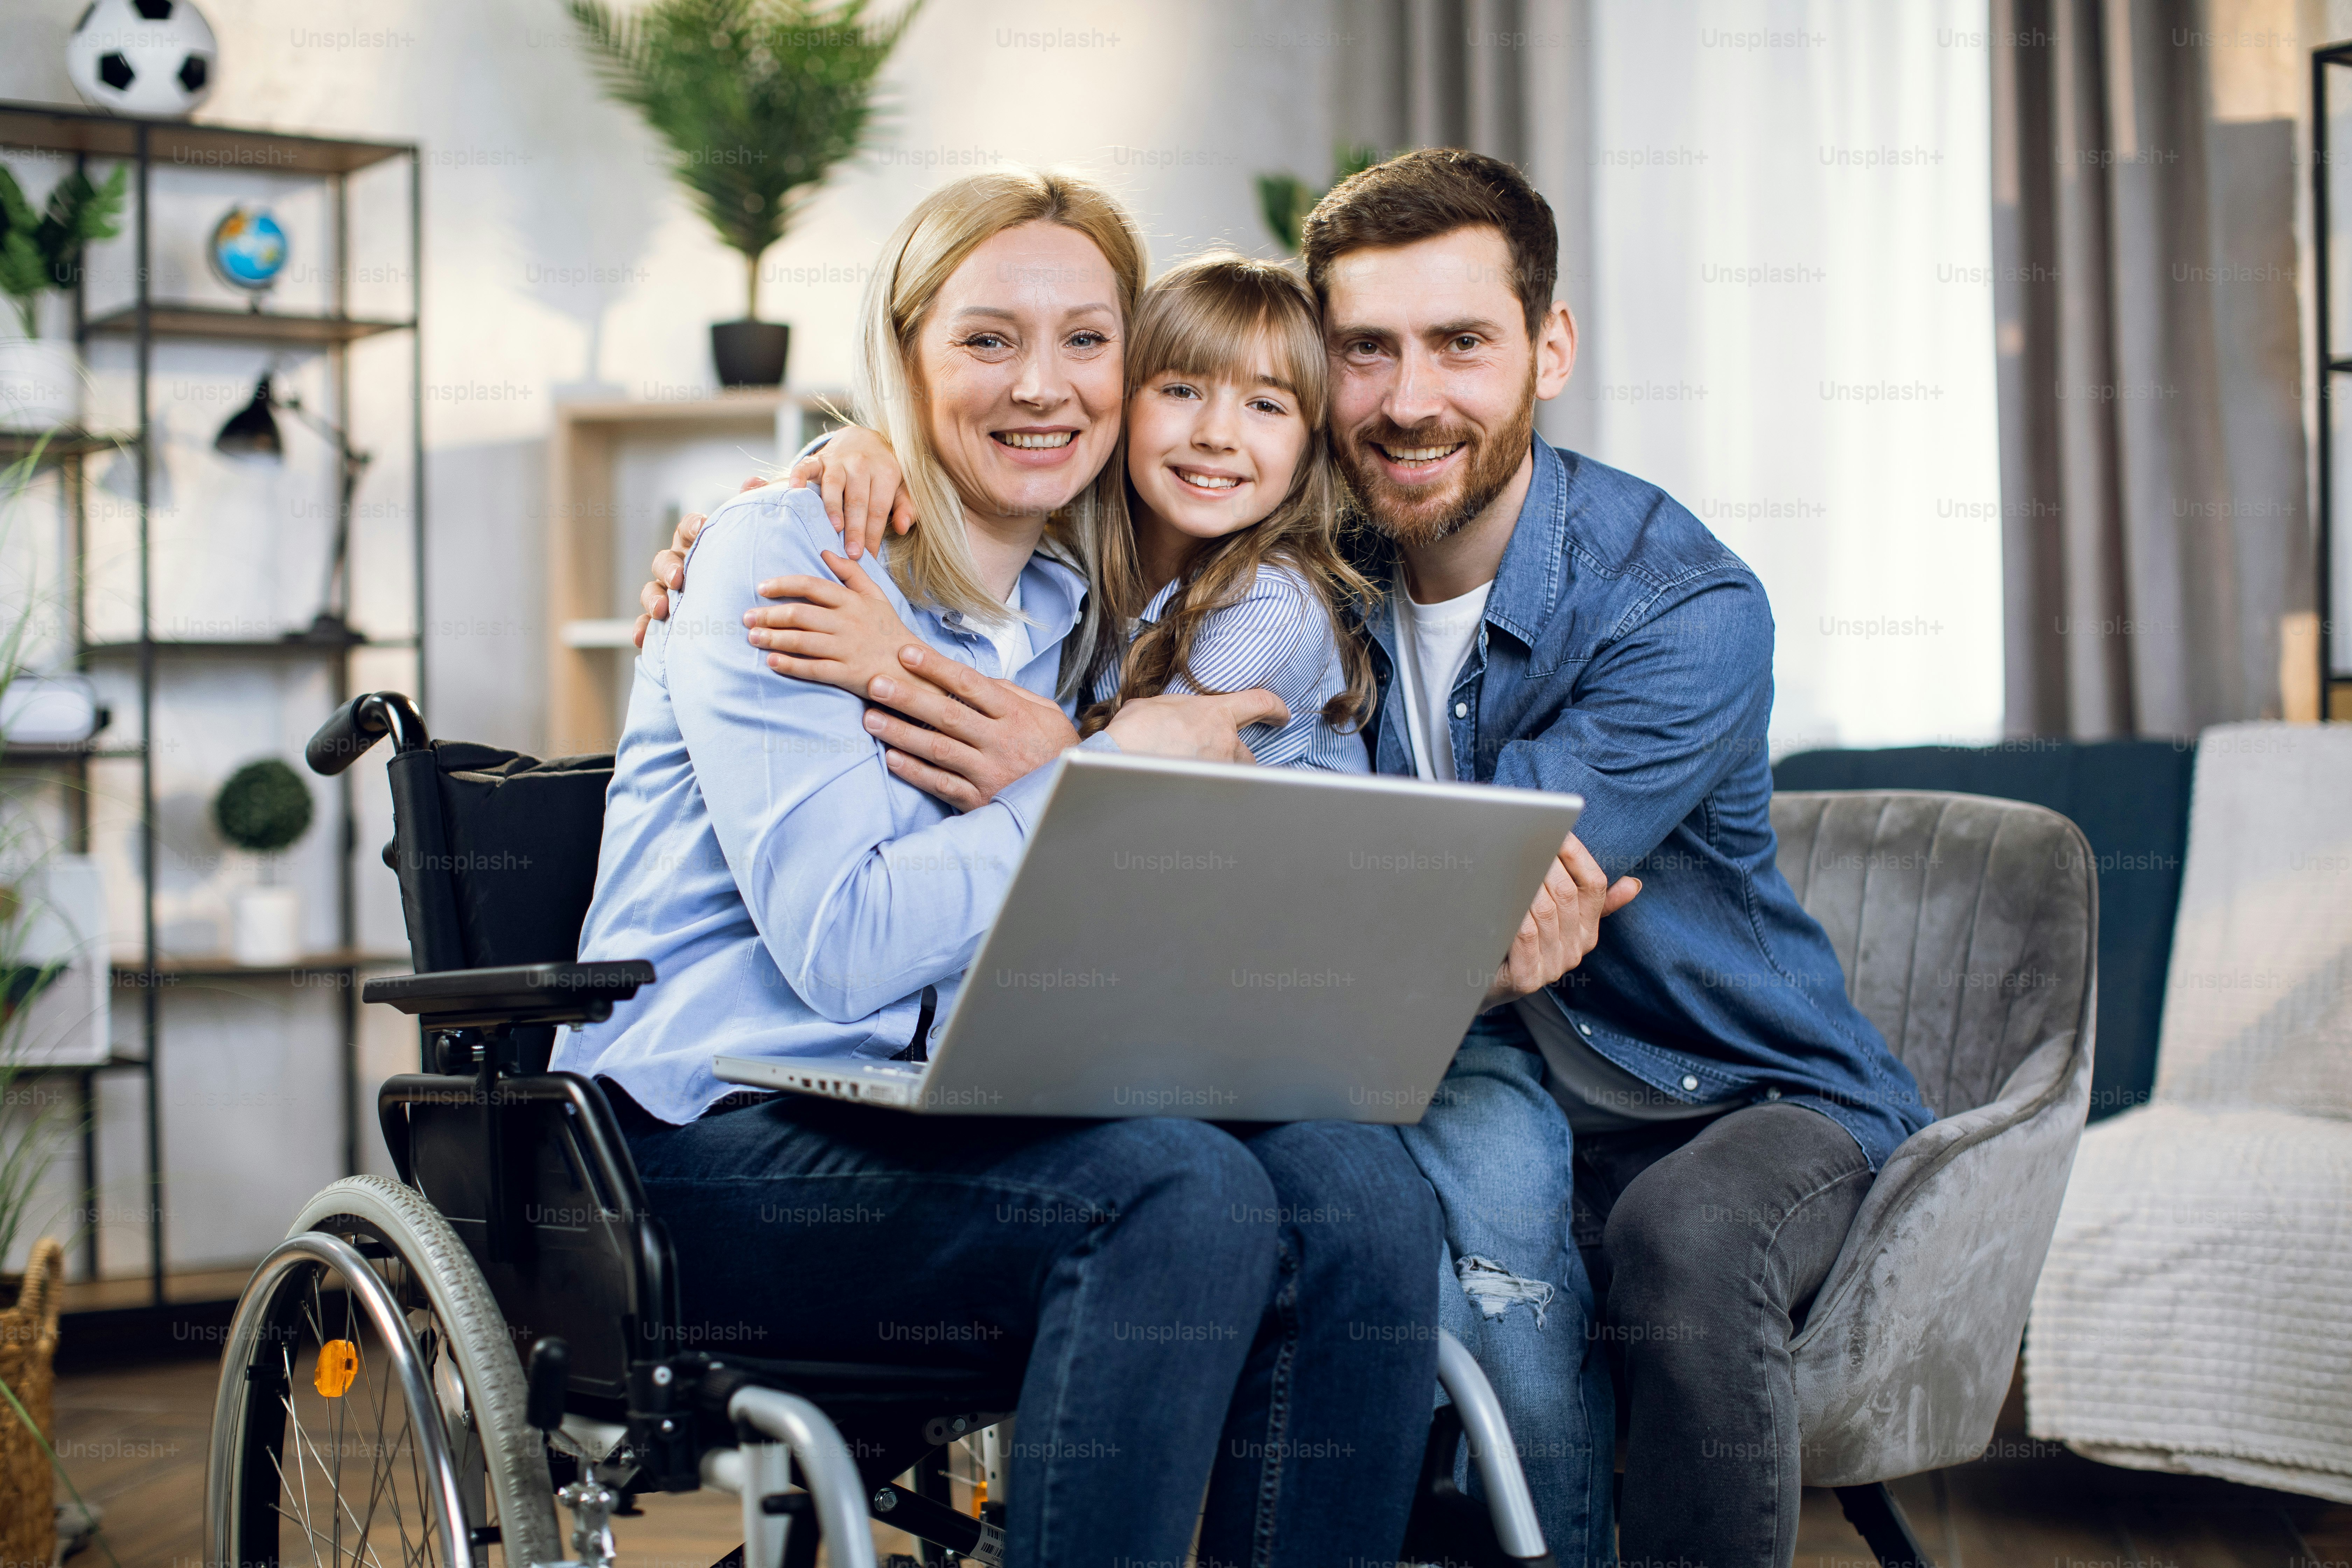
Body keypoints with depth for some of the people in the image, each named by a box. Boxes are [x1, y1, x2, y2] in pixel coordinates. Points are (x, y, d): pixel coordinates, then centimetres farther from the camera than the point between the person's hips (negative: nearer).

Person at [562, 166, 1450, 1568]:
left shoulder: (1081, 613, 16)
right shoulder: (782, 558, -4)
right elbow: (843, 948, -15)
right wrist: (1110, 771, -10)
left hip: (962, 1121, 6)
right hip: (728, 1136, -6)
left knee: (1357, 1188, -22)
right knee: (1185, 1193, -31)